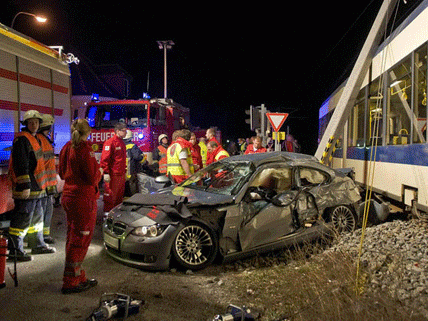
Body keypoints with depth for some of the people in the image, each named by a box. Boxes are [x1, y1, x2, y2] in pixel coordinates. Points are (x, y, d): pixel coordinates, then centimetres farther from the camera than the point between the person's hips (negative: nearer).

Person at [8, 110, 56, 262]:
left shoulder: (34, 139, 19)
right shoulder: (22, 139, -12)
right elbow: (21, 164, -20)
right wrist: (25, 185, -24)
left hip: (35, 188, 10)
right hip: (26, 189, -10)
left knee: (37, 217, 18)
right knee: (23, 219, -5)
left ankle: (38, 245, 30)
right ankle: (15, 250, 6)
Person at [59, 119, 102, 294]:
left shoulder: (66, 148, 8)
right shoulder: (85, 149, -17)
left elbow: (62, 173, 15)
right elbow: (92, 178, -19)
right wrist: (100, 171, 0)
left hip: (68, 196, 9)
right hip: (83, 198, -9)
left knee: (73, 237, 16)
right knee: (80, 240, 1)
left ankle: (78, 277, 28)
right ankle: (70, 282, 10)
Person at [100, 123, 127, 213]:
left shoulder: (122, 143, 18)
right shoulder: (110, 142, -10)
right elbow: (104, 159, -15)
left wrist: (124, 172, 22)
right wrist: (106, 173, -20)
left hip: (121, 175, 9)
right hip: (112, 175, -9)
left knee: (119, 197, 15)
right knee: (110, 196, -2)